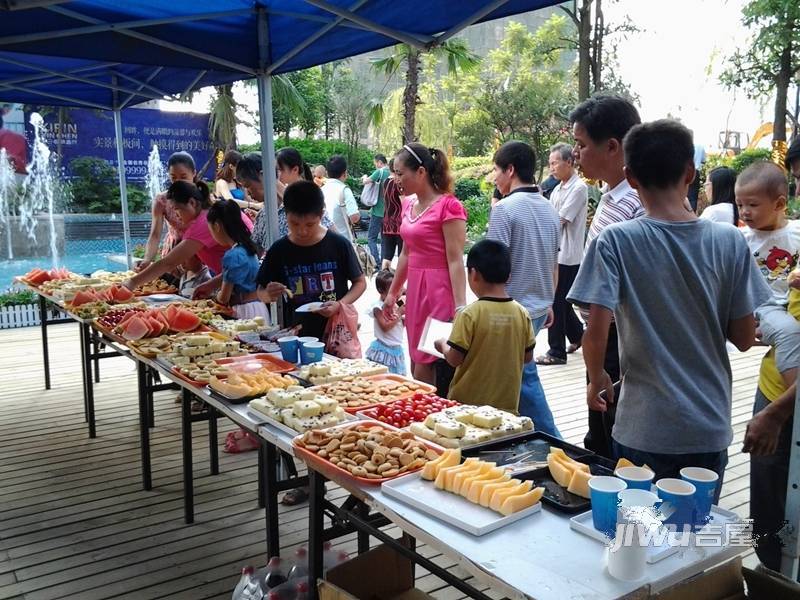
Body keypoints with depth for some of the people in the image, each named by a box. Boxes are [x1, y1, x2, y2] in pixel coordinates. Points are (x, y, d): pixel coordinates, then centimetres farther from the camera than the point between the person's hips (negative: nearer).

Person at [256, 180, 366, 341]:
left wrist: (340, 304, -15)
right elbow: (261, 292, 7)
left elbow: (360, 282, 2)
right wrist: (269, 295, -16)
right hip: (297, 335, 2)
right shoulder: (279, 250, -2)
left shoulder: (339, 245, -8)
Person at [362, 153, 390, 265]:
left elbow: (365, 182, -16)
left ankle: (377, 262, -11)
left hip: (378, 211, -6)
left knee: (371, 238, -2)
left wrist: (365, 177, 6)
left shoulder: (379, 172, -11)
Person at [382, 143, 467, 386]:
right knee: (417, 365, 13)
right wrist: (392, 293, 23)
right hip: (415, 289, 8)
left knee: (426, 368, -5)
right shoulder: (409, 204, 10)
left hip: (438, 290, -8)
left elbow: (455, 260, -17)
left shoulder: (448, 206, -14)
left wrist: (460, 307, -21)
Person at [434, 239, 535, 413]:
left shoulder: (470, 314, -17)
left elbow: (454, 359, -13)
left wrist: (442, 345, 7)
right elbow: (527, 357, 5)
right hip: (507, 403, 4)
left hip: (469, 401, -3)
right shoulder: (522, 313, -4)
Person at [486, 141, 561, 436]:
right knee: (518, 370, 17)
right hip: (540, 306, 8)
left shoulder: (504, 208, -15)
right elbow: (554, 264, 15)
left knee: (524, 377, 3)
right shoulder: (549, 208, 8)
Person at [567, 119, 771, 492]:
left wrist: (596, 379, 1)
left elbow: (596, 333, -18)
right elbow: (744, 338, -1)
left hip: (643, 430, -2)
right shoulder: (729, 242, -6)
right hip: (710, 428, 3)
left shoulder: (615, 242, -14)